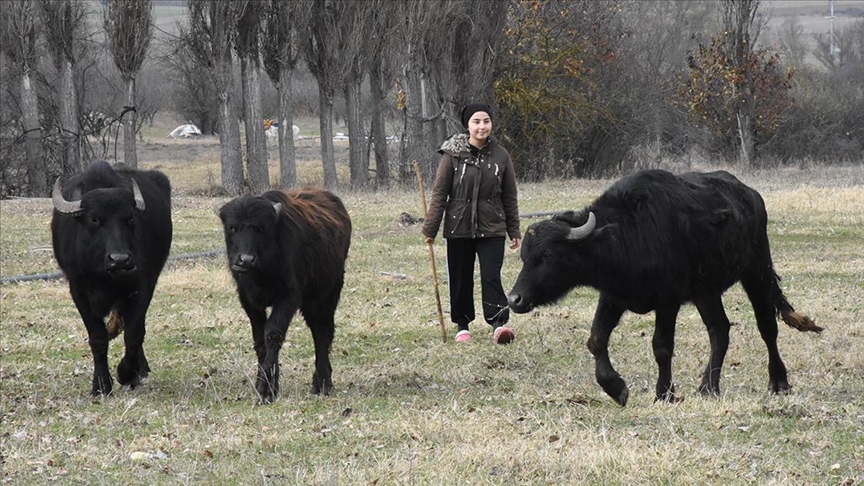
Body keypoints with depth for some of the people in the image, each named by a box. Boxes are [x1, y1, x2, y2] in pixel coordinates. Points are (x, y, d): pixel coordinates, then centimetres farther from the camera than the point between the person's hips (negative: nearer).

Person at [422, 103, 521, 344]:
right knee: (460, 279, 7)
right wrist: (430, 228, -3)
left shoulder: (500, 156, 2)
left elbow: (510, 197, 9)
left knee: (491, 277, -13)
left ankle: (498, 324, -19)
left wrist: (514, 231, 10)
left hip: (492, 229, 0)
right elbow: (439, 193, -1)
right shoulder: (453, 154, -4)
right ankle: (462, 326, 18)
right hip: (459, 228, 0)